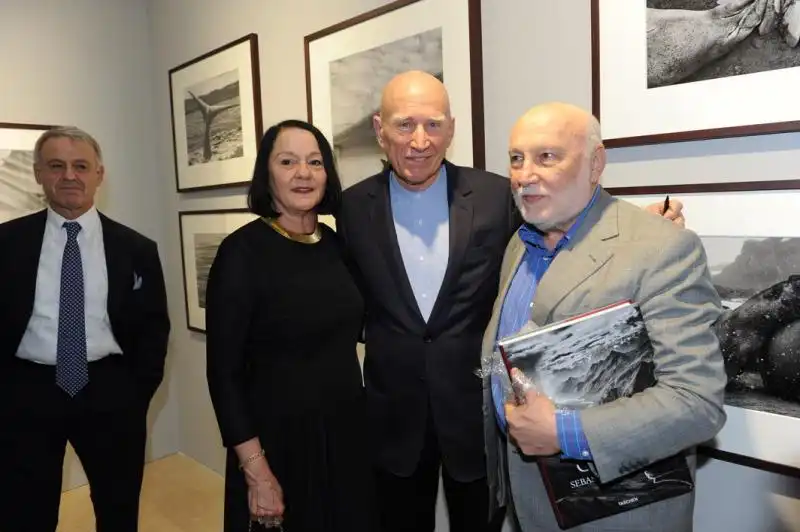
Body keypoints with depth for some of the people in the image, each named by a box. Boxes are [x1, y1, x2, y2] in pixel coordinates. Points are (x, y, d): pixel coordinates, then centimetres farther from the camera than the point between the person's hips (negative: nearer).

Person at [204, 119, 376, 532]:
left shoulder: (338, 244, 1)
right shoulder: (242, 251, -15)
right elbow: (224, 371, -14)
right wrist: (255, 469, -16)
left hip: (347, 431, 5)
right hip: (279, 438, -5)